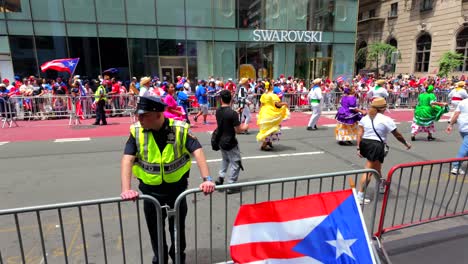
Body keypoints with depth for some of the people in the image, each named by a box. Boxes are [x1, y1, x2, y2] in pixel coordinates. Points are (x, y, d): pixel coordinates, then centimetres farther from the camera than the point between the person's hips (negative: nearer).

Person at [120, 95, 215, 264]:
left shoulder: (180, 129, -16)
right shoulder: (136, 131, -13)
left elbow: (197, 151, -20)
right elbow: (127, 159, -19)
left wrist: (207, 179, -31)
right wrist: (126, 189, -31)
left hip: (177, 186, 0)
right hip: (150, 189, 1)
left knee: (178, 227, 19)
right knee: (155, 229, 18)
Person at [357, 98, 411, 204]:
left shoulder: (365, 117, 8)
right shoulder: (386, 120, -6)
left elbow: (360, 133, 2)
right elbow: (397, 135, 3)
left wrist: (359, 148, 4)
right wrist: (406, 143, 19)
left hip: (365, 143, 7)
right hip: (376, 146, -7)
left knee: (377, 168, 28)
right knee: (369, 171, -6)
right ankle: (360, 196, -7)